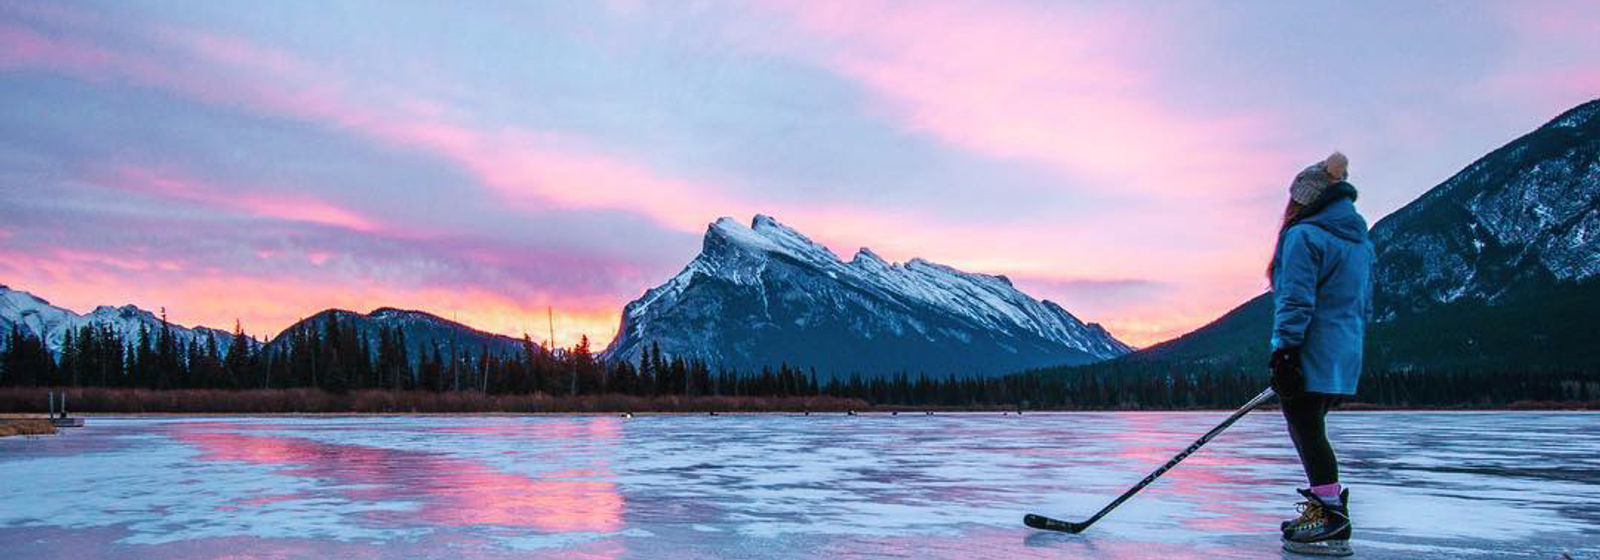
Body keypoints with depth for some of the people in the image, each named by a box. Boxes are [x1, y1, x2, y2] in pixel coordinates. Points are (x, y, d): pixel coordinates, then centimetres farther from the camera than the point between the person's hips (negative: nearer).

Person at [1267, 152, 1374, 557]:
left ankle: (1332, 523, -5)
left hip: (1311, 354, -9)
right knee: (1310, 431, 18)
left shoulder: (1304, 236, -11)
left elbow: (1296, 302, -18)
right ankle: (1324, 507, 25)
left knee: (1306, 432, -5)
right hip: (1345, 356, 9)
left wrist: (1284, 352, -19)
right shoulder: (1361, 241, 17)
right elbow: (1365, 306, 21)